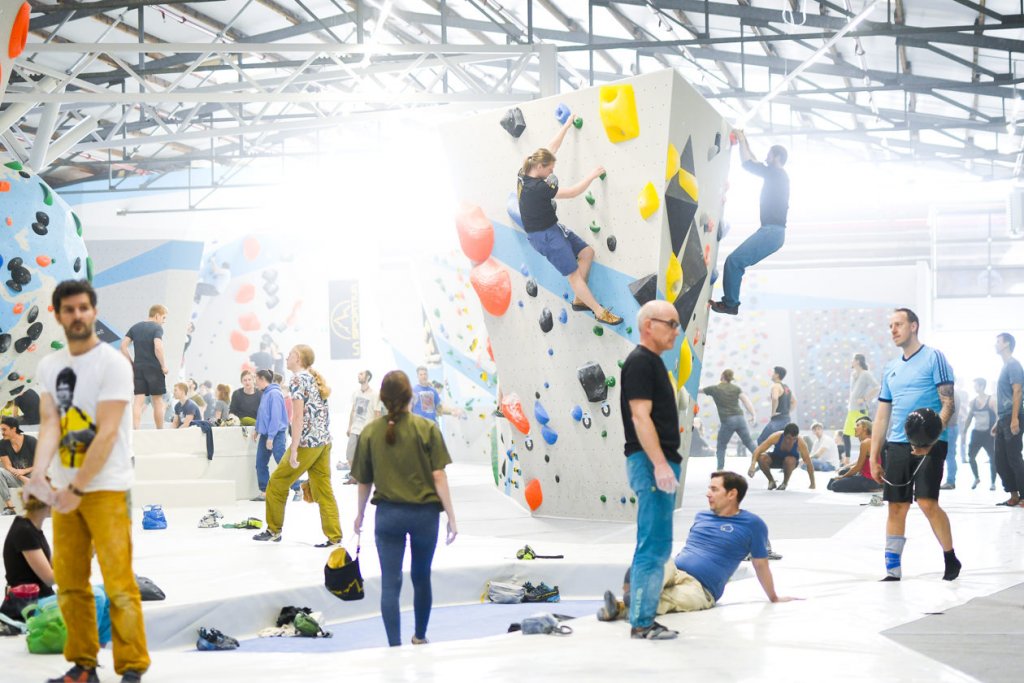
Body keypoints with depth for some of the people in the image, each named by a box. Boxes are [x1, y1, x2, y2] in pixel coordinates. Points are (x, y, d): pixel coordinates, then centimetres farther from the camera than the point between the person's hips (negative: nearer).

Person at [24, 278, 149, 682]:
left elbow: (106, 434, -15)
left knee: (118, 584, -7)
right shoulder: (48, 367, 8)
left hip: (106, 489, -6)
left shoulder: (112, 364, -9)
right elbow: (50, 425, -1)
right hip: (65, 490, 6)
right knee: (69, 583, 9)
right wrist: (39, 473, -19)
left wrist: (78, 488, -18)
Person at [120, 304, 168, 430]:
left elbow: (123, 346, 5)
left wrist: (131, 363, 10)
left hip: (138, 368, 4)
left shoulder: (135, 327, 10)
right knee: (158, 401, 7)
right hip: (154, 368, -4)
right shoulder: (157, 328, -8)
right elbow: (158, 347, -22)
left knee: (138, 401, 2)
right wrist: (163, 365, -11)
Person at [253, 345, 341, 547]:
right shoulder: (315, 379, 15)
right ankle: (334, 537, 1)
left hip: (306, 443, -8)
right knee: (323, 489, 7)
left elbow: (298, 418, -16)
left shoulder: (298, 379, -9)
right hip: (324, 442, 8)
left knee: (277, 483, 7)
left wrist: (293, 450, -17)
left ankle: (273, 530, 17)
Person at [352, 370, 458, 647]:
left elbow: (364, 481, 3)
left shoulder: (370, 432, -3)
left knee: (390, 583, 1)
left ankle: (395, 645, -6)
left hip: (388, 515, 0)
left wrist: (360, 515, 19)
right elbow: (439, 476, -10)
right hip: (424, 513, 0)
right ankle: (420, 637, 35)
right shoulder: (427, 429, -8)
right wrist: (451, 517, -4)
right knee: (421, 578, 19)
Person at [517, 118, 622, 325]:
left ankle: (579, 300, 18)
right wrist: (592, 175, -12)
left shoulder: (525, 174, -3)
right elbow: (572, 192, -24)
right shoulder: (536, 188, -29)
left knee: (587, 252, 10)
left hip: (553, 229, 10)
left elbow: (551, 148, 8)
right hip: (544, 236, -10)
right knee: (574, 274, -3)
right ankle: (600, 312, 5)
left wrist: (567, 126, 13)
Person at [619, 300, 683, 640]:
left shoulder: (651, 362, 20)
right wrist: (660, 464, -25)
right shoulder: (640, 362, -11)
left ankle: (640, 616, 18)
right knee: (653, 545, -9)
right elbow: (640, 416, -19)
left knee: (657, 546, 13)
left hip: (659, 463, 11)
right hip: (650, 462, -11)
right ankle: (642, 622, -6)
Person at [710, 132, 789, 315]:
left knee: (734, 261, -14)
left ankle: (730, 304, -12)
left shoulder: (776, 174, -8)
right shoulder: (776, 176, 20)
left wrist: (742, 140, 1)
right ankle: (730, 300, 12)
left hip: (771, 232, -10)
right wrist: (745, 143, 31)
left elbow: (748, 164, -11)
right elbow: (755, 164, 34)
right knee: (738, 260, 13)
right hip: (772, 231, 10)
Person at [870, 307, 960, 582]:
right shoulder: (890, 369, 17)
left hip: (929, 445, -6)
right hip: (897, 446, 6)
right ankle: (893, 570, 9)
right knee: (896, 508, 4)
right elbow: (882, 415, 19)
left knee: (927, 502, -13)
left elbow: (948, 404, -8)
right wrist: (874, 458, 14)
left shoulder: (934, 358, -2)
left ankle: (951, 559, 5)